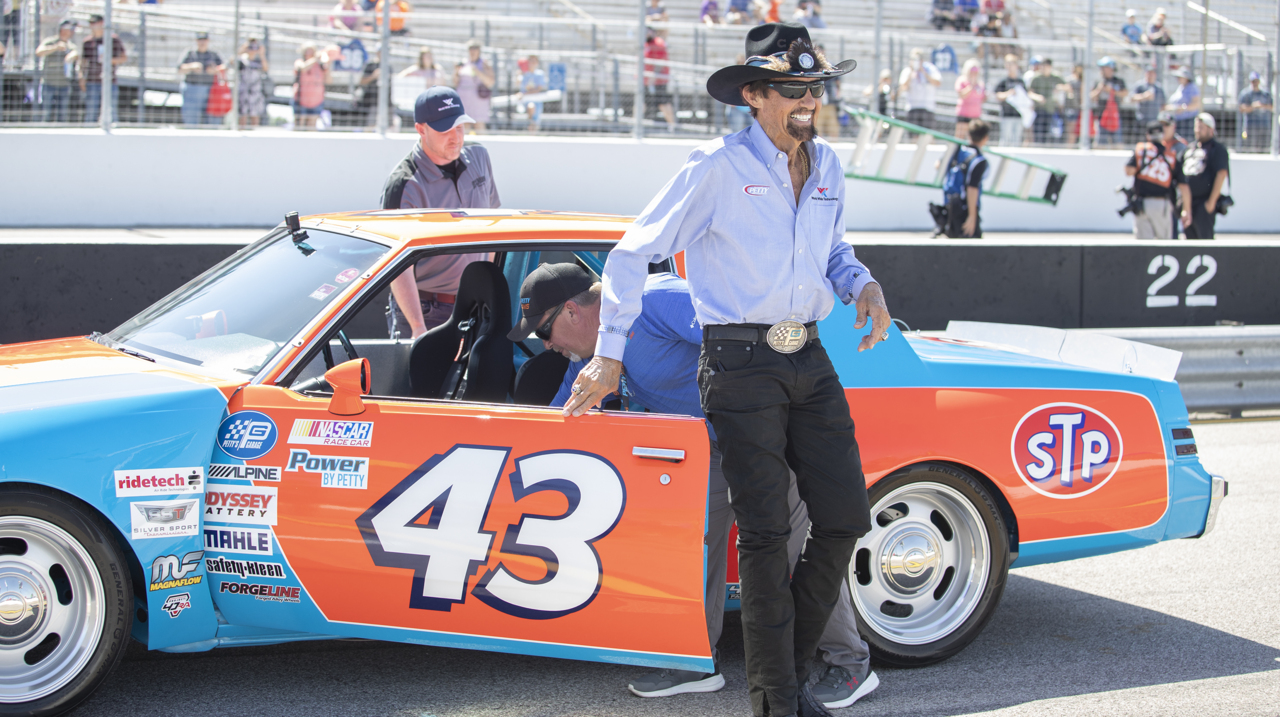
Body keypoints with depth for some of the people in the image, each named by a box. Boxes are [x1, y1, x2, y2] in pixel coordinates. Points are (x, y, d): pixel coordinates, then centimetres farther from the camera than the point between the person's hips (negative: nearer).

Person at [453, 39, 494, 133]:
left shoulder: (484, 65, 2)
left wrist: (478, 73, -17)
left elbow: (491, 83, -7)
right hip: (463, 99, 4)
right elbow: (456, 84, 16)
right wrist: (456, 72, -2)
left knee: (478, 126, -10)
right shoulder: (463, 64, 14)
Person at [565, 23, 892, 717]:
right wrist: (608, 357, -6)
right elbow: (632, 254, -4)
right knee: (765, 535, -5)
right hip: (741, 367, -6)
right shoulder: (718, 167, -8)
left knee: (844, 518, 2)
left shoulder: (827, 167, 12)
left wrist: (863, 286, 5)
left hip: (810, 361, 6)